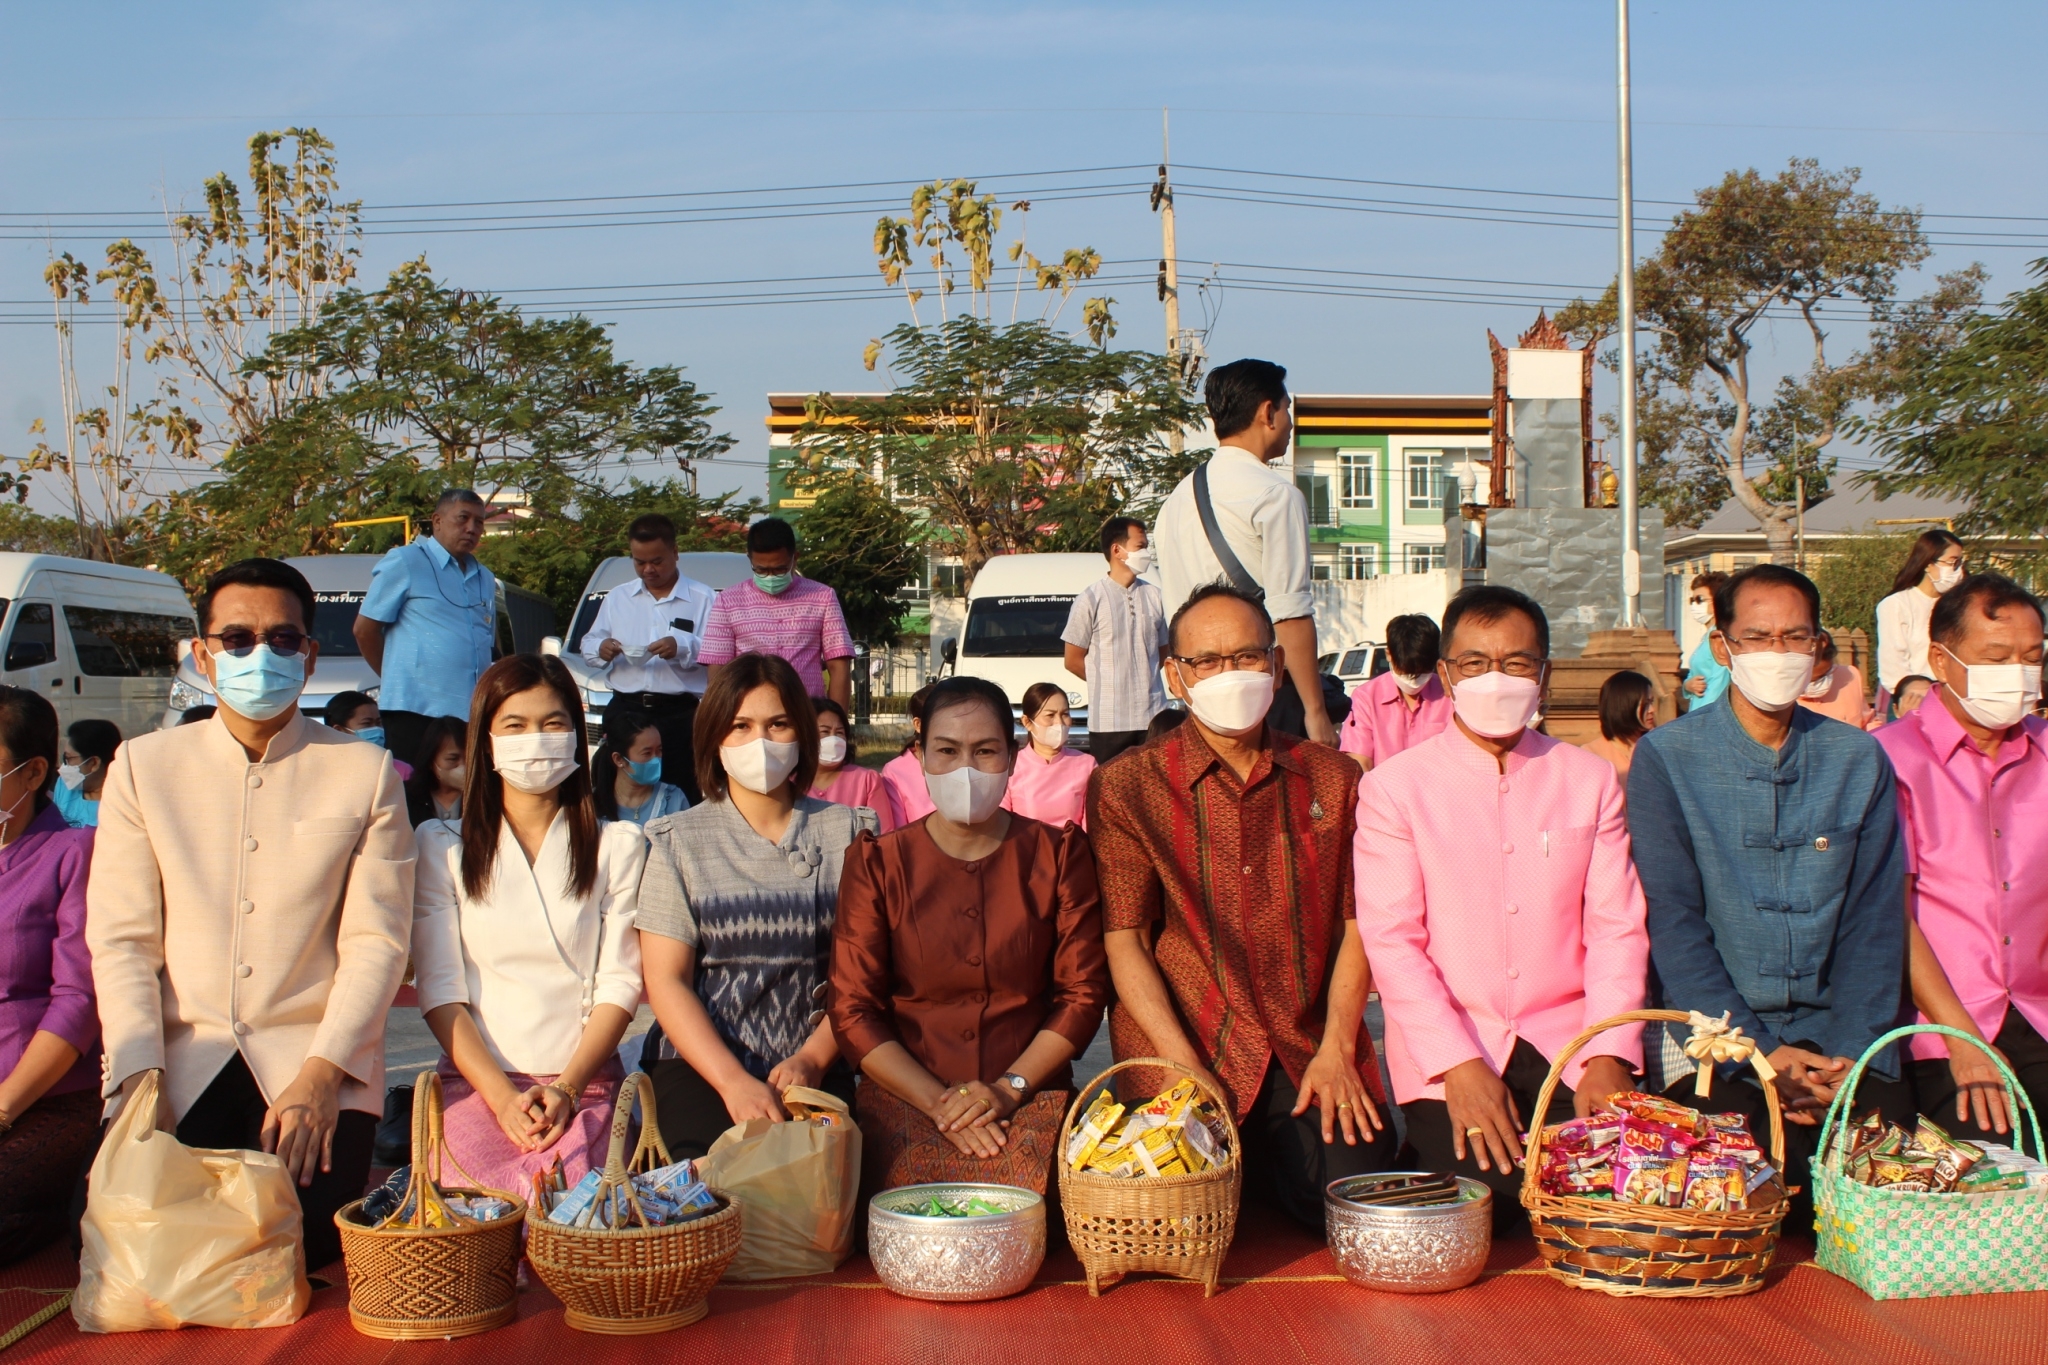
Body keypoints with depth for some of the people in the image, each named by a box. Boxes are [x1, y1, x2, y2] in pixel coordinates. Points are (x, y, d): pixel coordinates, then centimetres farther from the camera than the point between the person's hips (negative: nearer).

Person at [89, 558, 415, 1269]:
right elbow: (121, 940, 3)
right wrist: (139, 1077, -10)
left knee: (305, 1244, -16)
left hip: (318, 1066, -1)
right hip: (181, 1067, 1)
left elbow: (376, 939, -2)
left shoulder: (366, 773, 4)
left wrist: (321, 1073, -15)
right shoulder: (143, 767, 8)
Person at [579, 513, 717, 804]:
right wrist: (601, 649, -4)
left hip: (680, 715, -3)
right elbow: (588, 644, 19)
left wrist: (682, 648, -21)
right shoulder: (617, 597, 19)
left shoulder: (702, 599, 5)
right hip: (625, 710, 3)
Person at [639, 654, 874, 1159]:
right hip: (699, 1064, -1)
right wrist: (733, 1081, -14)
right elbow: (665, 981, -1)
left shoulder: (847, 833, 9)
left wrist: (812, 1060, -12)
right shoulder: (679, 841, 7)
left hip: (815, 1066, 1)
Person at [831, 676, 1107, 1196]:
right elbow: (853, 1011, 2)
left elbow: (1083, 993, 5)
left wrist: (1008, 1089, -9)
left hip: (1031, 1097, 0)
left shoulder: (1059, 854, 8)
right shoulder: (876, 862, 6)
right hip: (903, 1101, 0)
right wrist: (938, 1102, -11)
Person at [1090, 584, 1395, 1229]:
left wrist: (1336, 1049, -7)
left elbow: (1356, 923, 7)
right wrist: (1189, 1071, -15)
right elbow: (1124, 941, -5)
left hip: (1311, 1054, 2)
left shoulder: (1333, 779, 9)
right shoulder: (1125, 786, 1)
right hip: (1185, 1051, -2)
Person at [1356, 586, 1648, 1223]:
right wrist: (1460, 1066, -17)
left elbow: (1617, 927, 6)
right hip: (1445, 1059, -2)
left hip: (1569, 1051, 2)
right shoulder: (1392, 787, 1)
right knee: (1481, 1203, -20)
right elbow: (1391, 941, -5)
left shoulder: (1590, 780, 10)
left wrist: (1609, 1054, -10)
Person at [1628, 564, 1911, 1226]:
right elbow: (1673, 921, -4)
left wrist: (1850, 1053, -7)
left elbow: (1875, 919, 7)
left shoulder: (1859, 761, 10)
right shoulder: (1666, 757, 0)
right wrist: (1755, 1052, -13)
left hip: (1839, 1043, 3)